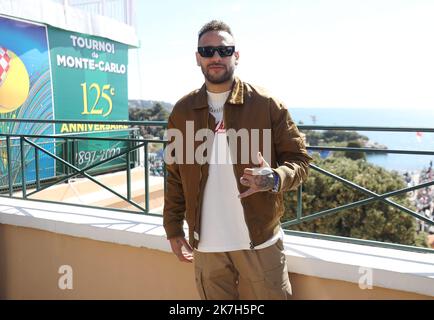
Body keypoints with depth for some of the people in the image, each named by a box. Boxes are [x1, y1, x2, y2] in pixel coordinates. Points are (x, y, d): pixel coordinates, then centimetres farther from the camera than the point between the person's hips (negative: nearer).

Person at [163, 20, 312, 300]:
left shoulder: (267, 105, -6)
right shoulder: (182, 111, 4)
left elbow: (300, 160, -2)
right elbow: (175, 176, 9)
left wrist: (274, 179, -23)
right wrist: (173, 228, 7)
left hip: (260, 241, -2)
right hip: (206, 245, 3)